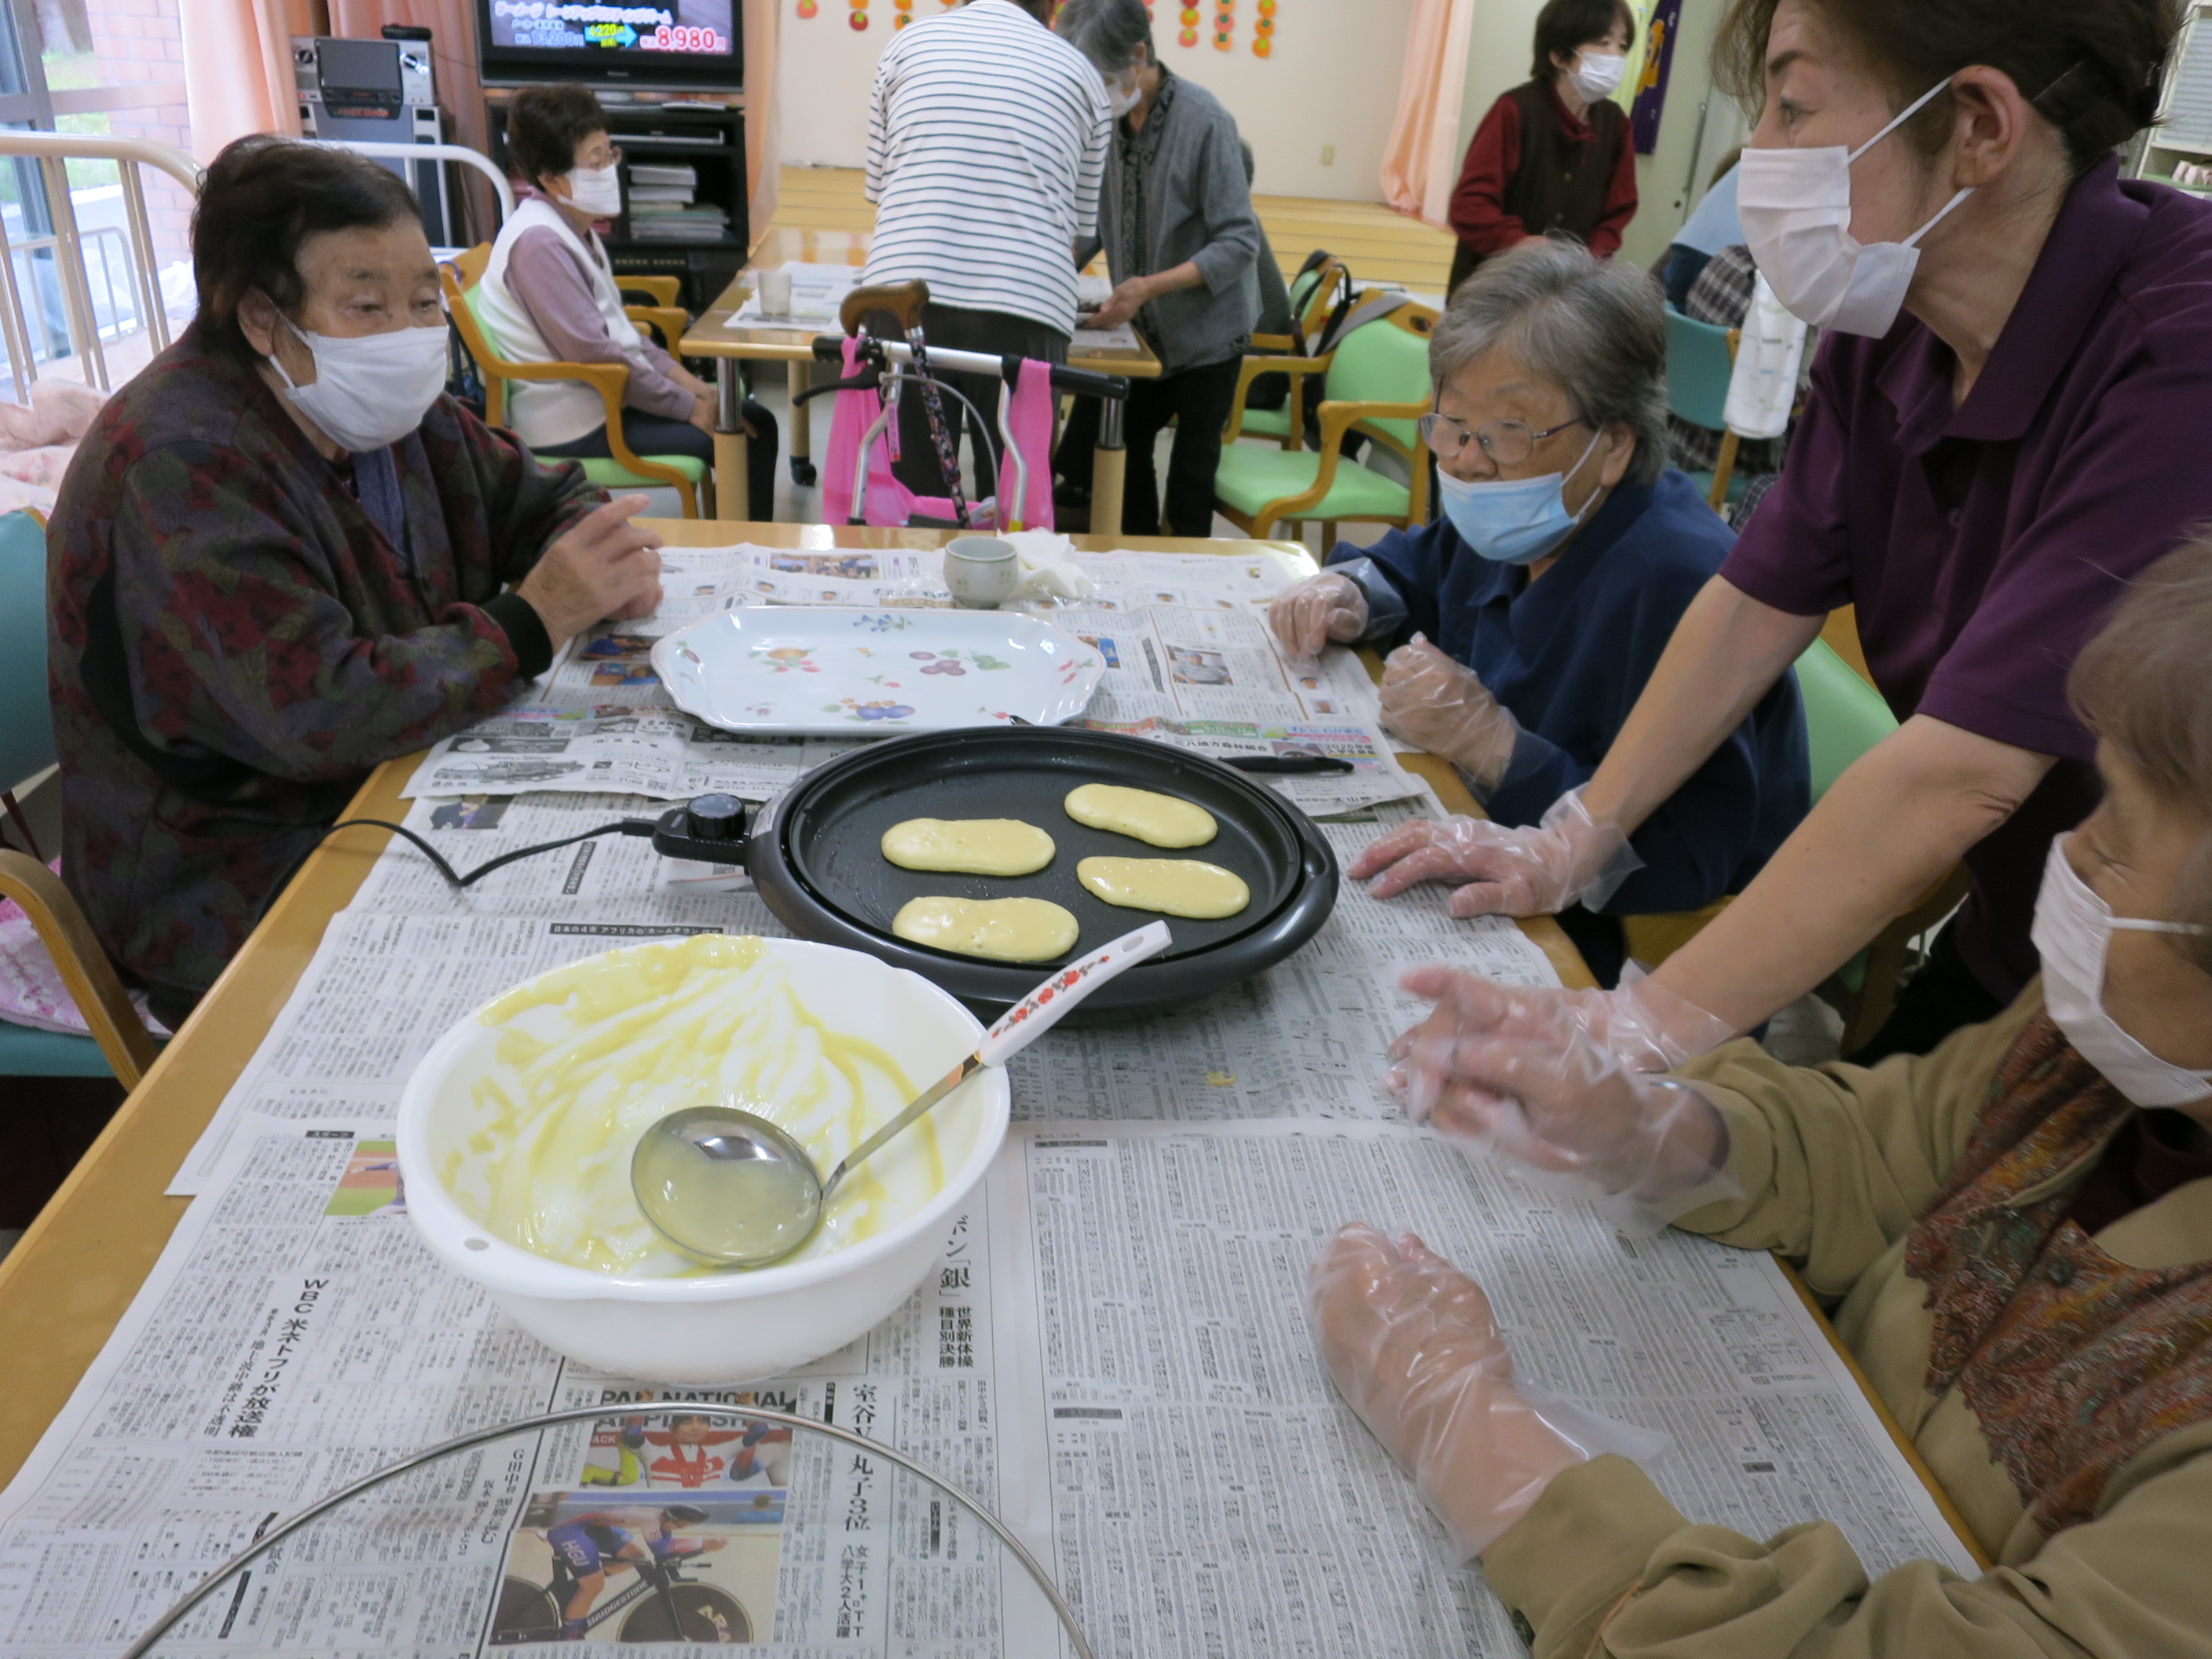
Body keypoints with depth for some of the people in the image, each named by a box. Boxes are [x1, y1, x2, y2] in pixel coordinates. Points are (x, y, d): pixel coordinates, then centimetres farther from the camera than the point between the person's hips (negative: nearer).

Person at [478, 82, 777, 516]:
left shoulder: (575, 227, 10)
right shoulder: (538, 241, -20)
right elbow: (594, 353, -23)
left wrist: (681, 377, 5)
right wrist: (689, 407, -17)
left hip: (607, 396, 10)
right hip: (574, 424, -10)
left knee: (756, 422, 5)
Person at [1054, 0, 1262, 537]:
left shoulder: (1205, 121, -20)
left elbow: (1240, 244, -22)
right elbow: (1095, 216, 6)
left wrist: (1150, 286, -29)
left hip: (1206, 329, -5)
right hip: (1143, 329, 5)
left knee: (1191, 461, 4)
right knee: (1128, 443, 9)